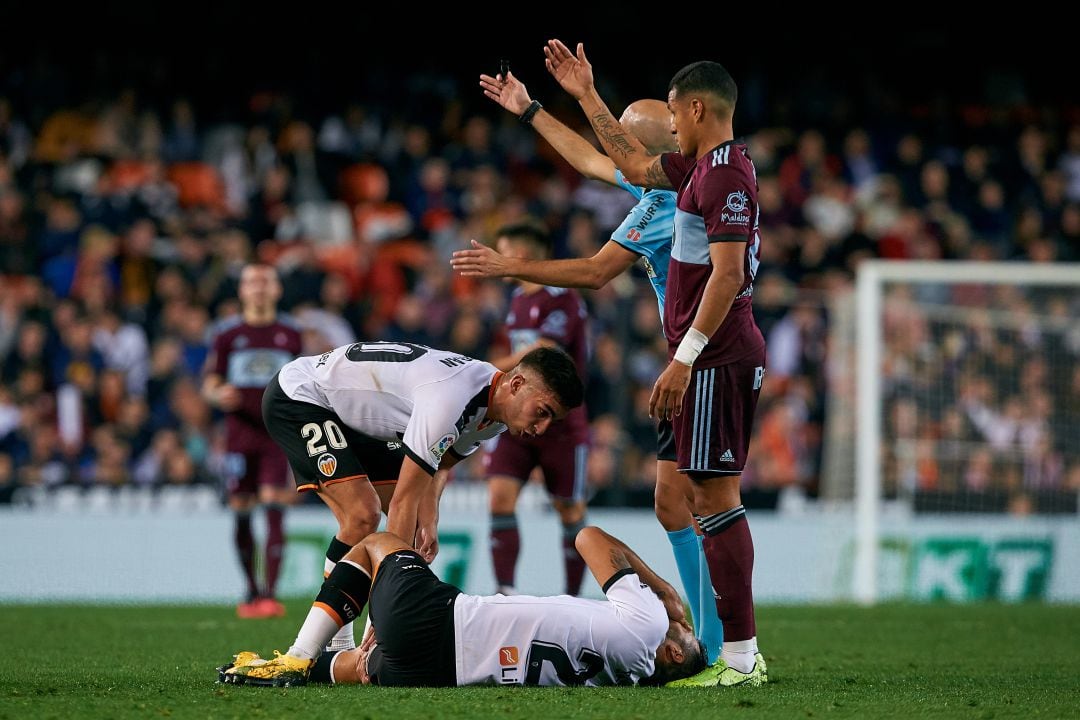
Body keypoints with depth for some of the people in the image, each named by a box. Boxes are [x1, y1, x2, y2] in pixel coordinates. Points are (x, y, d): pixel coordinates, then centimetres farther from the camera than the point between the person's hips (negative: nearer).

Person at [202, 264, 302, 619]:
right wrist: (219, 395, -17)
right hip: (240, 433, 0)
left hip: (277, 435, 0)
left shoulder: (290, 334, 9)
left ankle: (270, 593, -15)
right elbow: (209, 383, 5)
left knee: (275, 512, -12)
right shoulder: (228, 334, 6)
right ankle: (251, 589, 18)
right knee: (241, 514, 2)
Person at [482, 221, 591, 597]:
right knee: (500, 496, -11)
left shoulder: (563, 298, -13)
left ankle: (573, 599, 14)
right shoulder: (518, 298, 13)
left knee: (570, 511, 2)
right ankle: (506, 595, -13)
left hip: (560, 422, -7)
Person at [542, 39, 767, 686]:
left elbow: (727, 273, -22)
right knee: (713, 499, 11)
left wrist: (684, 356, -22)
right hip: (725, 358, 10)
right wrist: (586, 96, 37)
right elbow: (635, 165, 34)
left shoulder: (725, 175, -15)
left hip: (718, 359, -10)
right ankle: (740, 651, 12)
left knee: (716, 499, -11)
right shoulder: (706, 167, 16)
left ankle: (740, 655, -13)